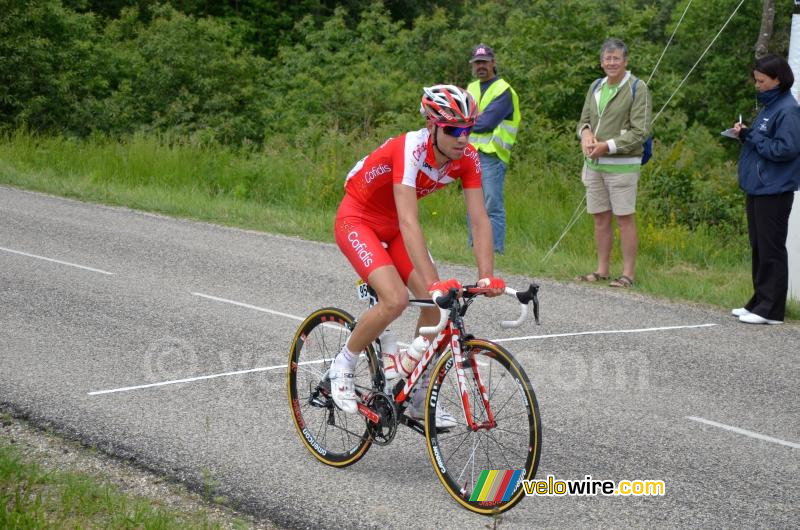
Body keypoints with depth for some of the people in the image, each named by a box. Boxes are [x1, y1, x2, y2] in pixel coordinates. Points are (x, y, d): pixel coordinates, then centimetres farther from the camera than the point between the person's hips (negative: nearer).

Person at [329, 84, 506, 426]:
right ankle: (342, 368, -2)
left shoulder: (467, 158, -16)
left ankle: (418, 398, 8)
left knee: (438, 302, -6)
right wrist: (433, 283, -49)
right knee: (396, 299, -25)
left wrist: (487, 276, -30)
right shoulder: (410, 150, -35)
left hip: (392, 226, 7)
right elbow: (409, 223, -42)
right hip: (357, 220, -7)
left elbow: (479, 220, -17)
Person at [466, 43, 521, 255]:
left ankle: (496, 250, -9)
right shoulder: (471, 89, 18)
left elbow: (486, 122, -14)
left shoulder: (503, 91, -5)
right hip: (470, 154, 7)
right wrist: (474, 119, -11)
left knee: (493, 205, -9)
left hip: (491, 155, -7)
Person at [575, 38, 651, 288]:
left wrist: (608, 146, -17)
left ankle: (628, 273, 1)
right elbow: (584, 120, 19)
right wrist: (585, 131, -5)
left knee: (625, 217, -3)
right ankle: (602, 270, 19)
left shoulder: (637, 88, -6)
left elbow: (640, 131, -12)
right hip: (594, 164, 6)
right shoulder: (595, 87, 15)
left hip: (622, 164, -6)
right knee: (600, 217, 10)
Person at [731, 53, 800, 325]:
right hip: (757, 189, 9)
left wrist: (753, 138, -14)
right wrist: (745, 134, 4)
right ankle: (759, 302, 21)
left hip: (774, 192, -9)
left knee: (771, 249, -5)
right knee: (758, 248, 14)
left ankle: (771, 310, -1)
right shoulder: (767, 106, 15)